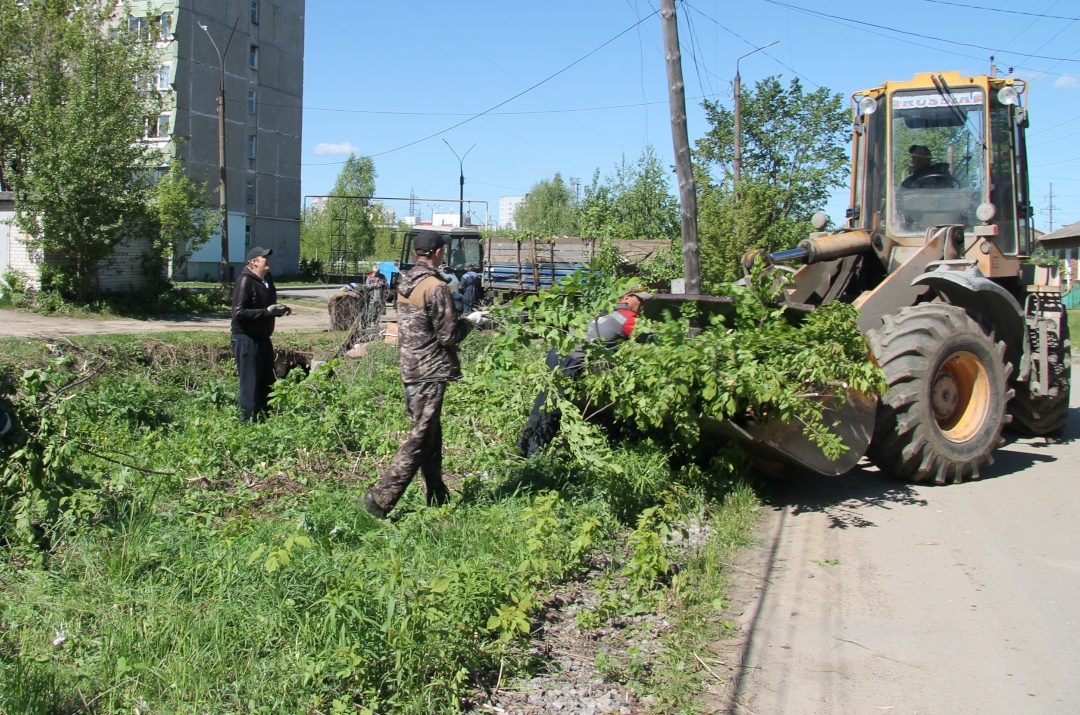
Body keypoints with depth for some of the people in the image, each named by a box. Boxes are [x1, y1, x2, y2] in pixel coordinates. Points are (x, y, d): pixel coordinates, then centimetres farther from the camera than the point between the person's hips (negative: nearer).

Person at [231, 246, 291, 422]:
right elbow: (239, 313, -22)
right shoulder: (245, 281, -16)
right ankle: (248, 422, 5)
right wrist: (267, 311, -25)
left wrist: (279, 310, 5)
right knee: (250, 384, -4)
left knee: (267, 382, 15)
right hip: (247, 340, -9)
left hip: (263, 339, 9)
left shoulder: (267, 279, 12)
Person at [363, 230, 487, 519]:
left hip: (409, 369, 9)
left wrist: (459, 318, 19)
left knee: (430, 434, 18)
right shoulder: (436, 287, -17)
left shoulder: (404, 283, 9)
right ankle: (380, 498, -6)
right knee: (419, 440, -3)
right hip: (431, 373, -9)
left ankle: (437, 497, 28)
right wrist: (470, 320, 1)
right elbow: (449, 335, -16)